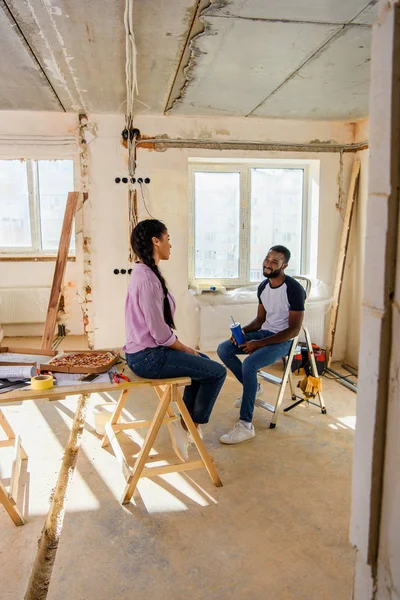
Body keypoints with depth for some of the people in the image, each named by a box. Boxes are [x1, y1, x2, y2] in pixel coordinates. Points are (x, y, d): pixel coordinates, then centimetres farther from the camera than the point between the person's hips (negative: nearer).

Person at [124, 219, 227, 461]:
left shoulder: (144, 273, 10)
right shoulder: (148, 279, -22)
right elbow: (160, 332, -23)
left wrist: (183, 347, 10)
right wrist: (185, 348, -6)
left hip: (145, 352, 10)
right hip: (149, 358, -10)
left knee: (203, 361, 23)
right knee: (218, 371, -3)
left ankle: (186, 420, 25)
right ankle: (190, 424, 14)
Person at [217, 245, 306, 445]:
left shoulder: (294, 290, -18)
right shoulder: (263, 287, 5)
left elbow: (294, 330, -20)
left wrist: (259, 343, -24)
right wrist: (242, 331, -7)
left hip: (283, 340, -8)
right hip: (263, 332, 8)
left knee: (249, 364, -32)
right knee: (223, 349, -5)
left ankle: (246, 425, -24)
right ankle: (253, 386, 16)